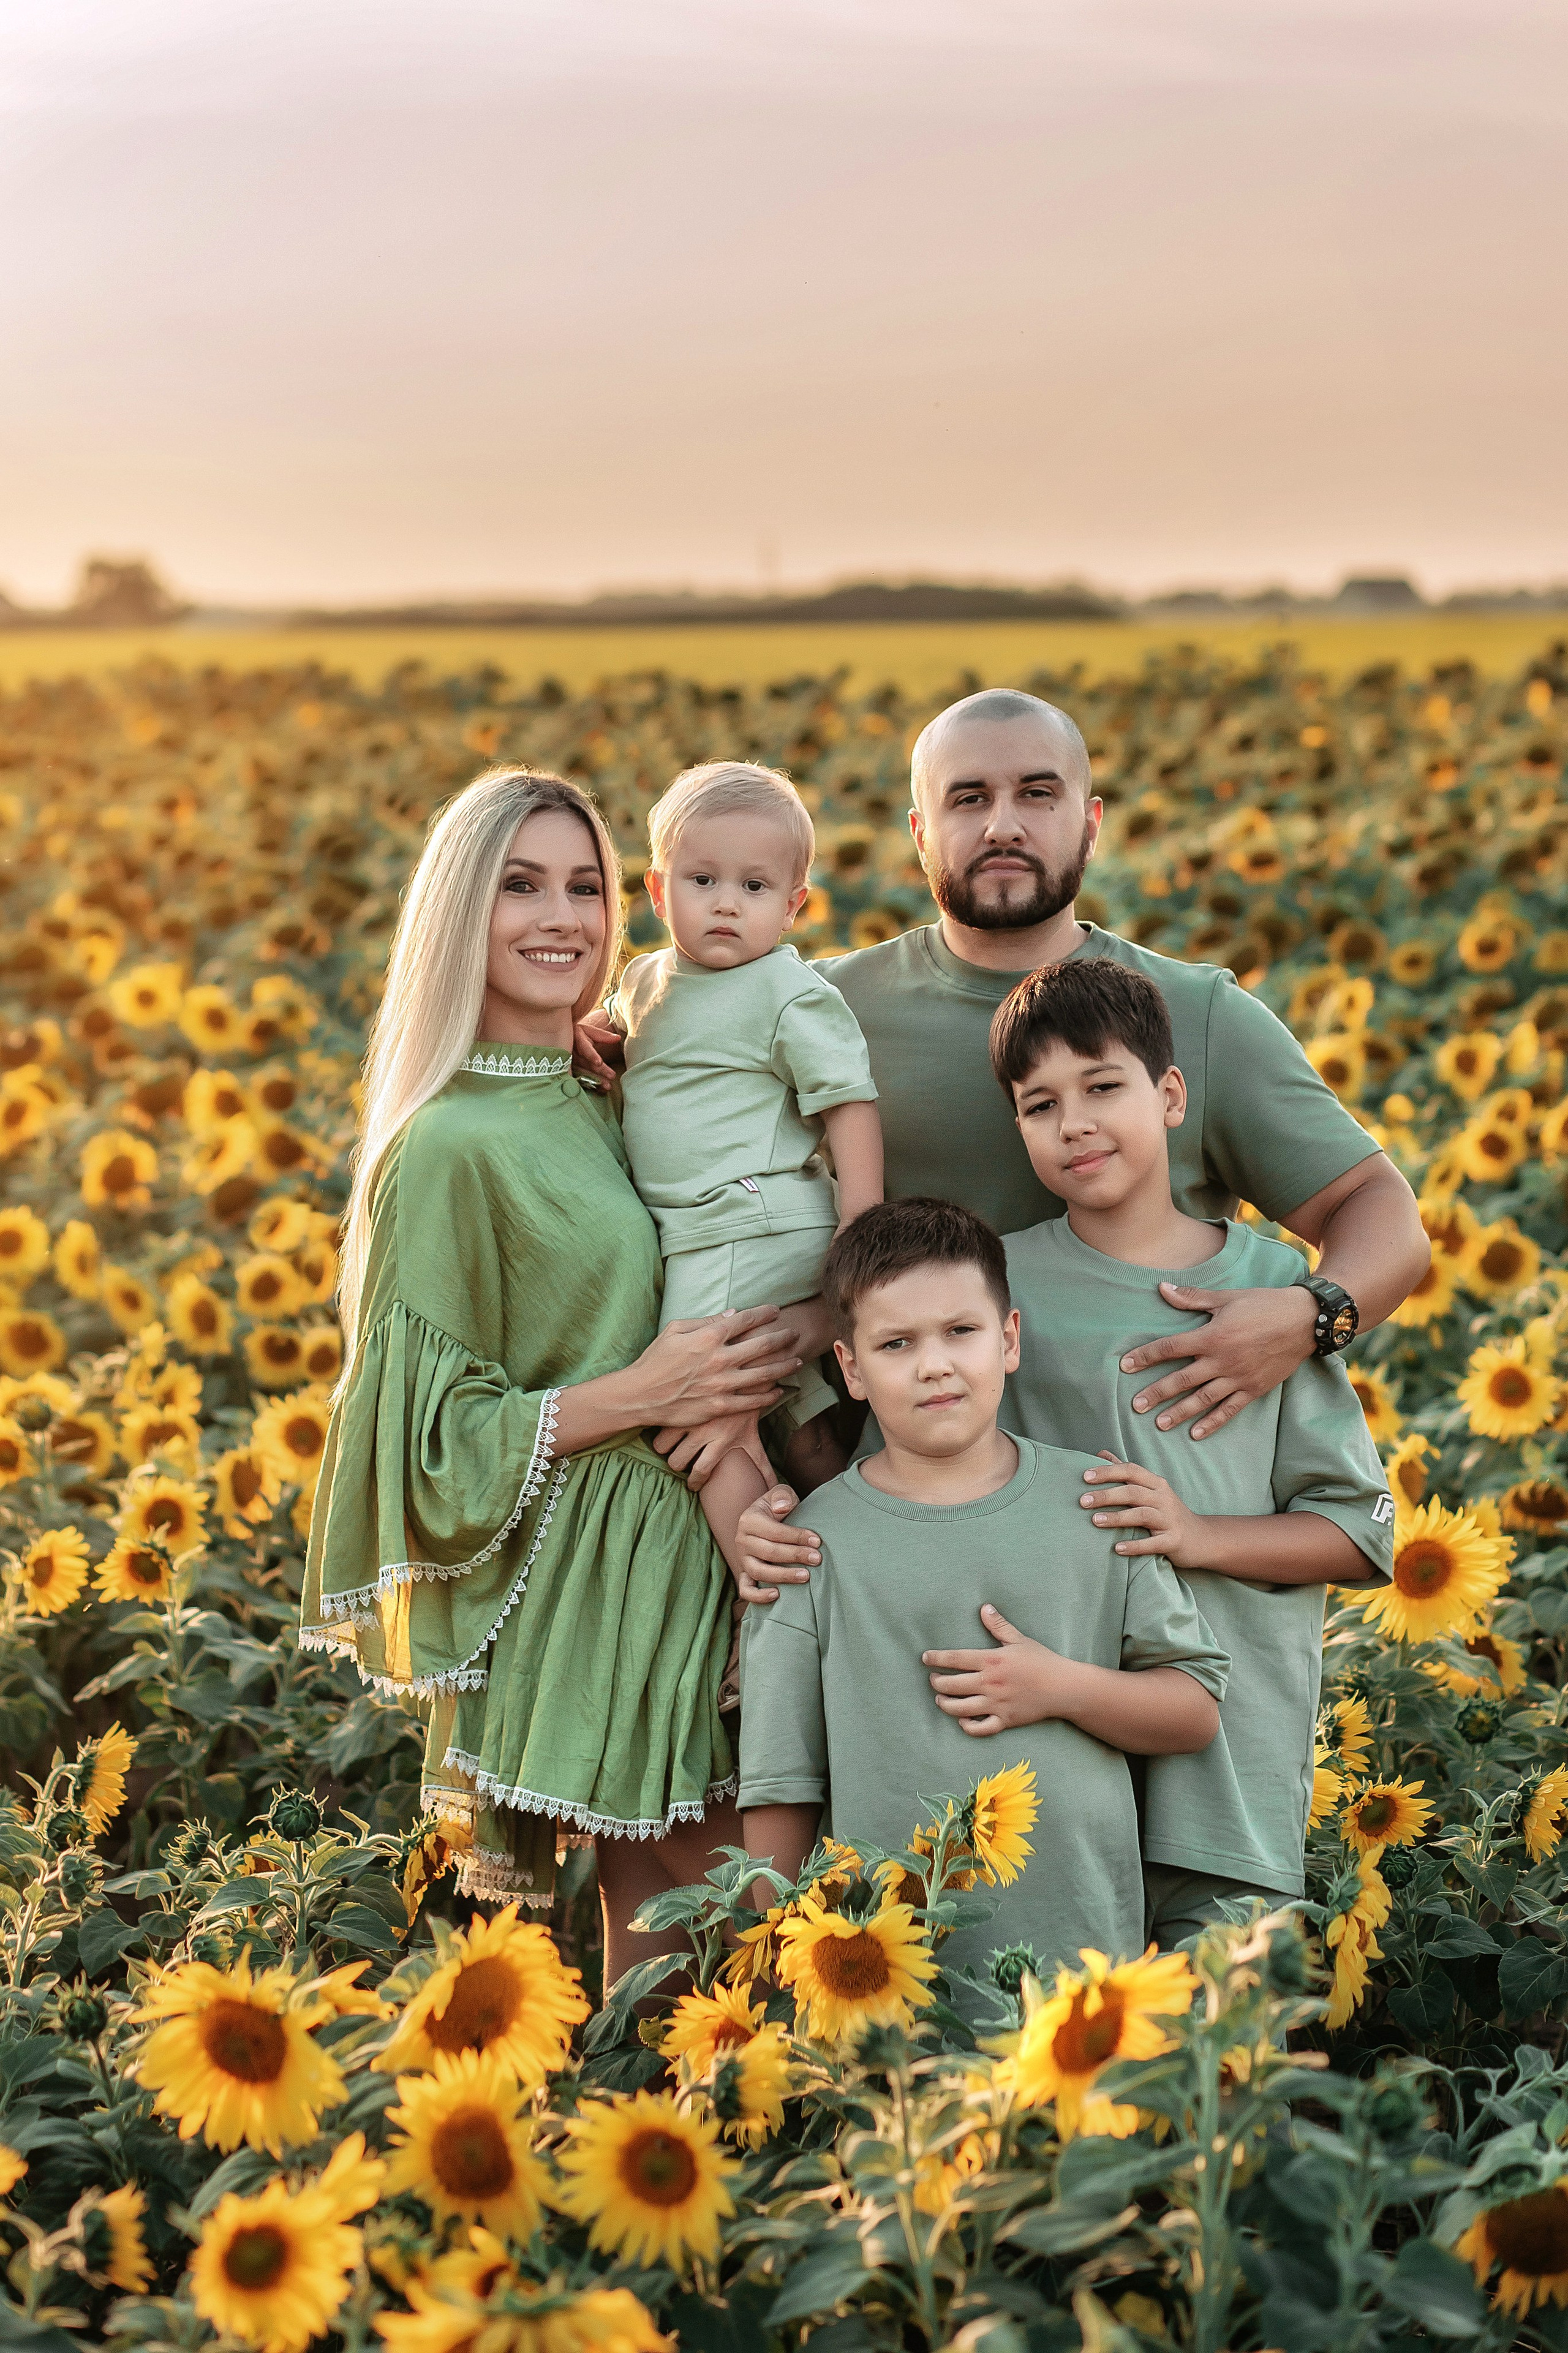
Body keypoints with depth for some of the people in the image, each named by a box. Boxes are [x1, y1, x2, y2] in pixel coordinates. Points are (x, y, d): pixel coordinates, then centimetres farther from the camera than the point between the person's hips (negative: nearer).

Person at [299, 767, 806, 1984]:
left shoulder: (608, 1109, 9)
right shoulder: (448, 1148, -12)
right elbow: (430, 1437, -12)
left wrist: (748, 1380, -4)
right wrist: (641, 1393, -17)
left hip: (689, 1555, 7)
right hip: (581, 1585, -6)